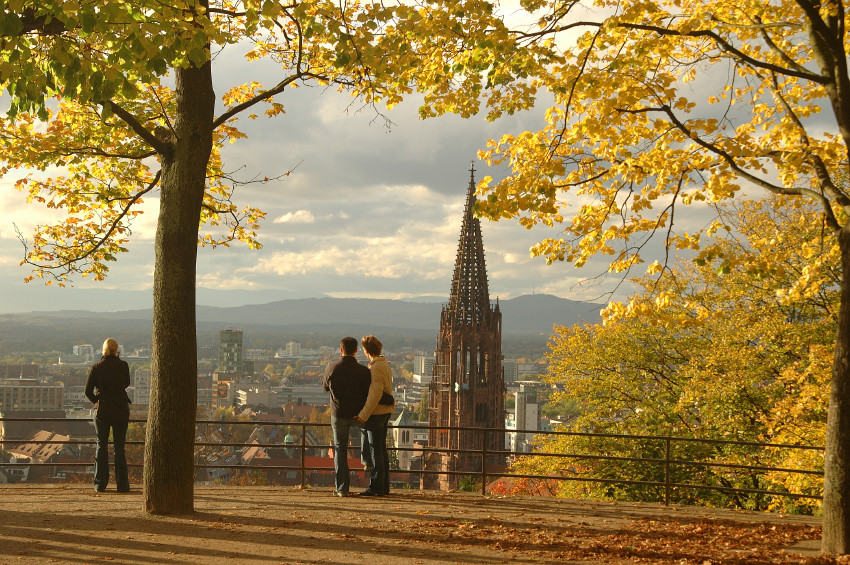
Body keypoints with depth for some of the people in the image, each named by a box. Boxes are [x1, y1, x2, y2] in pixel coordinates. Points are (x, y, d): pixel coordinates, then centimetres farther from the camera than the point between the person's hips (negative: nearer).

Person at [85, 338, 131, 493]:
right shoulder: (123, 366, -5)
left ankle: (100, 483, 8)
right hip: (121, 410, 0)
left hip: (102, 410, 0)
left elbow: (88, 391, -2)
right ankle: (122, 484, 5)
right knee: (119, 447, 6)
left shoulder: (96, 367, -4)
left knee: (101, 446, 9)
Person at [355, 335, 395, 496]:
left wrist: (364, 414, -22)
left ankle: (376, 487, -2)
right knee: (381, 449, 13)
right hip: (385, 411, 10)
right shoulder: (385, 364, 14)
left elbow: (375, 394, -24)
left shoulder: (376, 368, -17)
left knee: (375, 450, -5)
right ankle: (384, 486, 17)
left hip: (376, 413, -10)